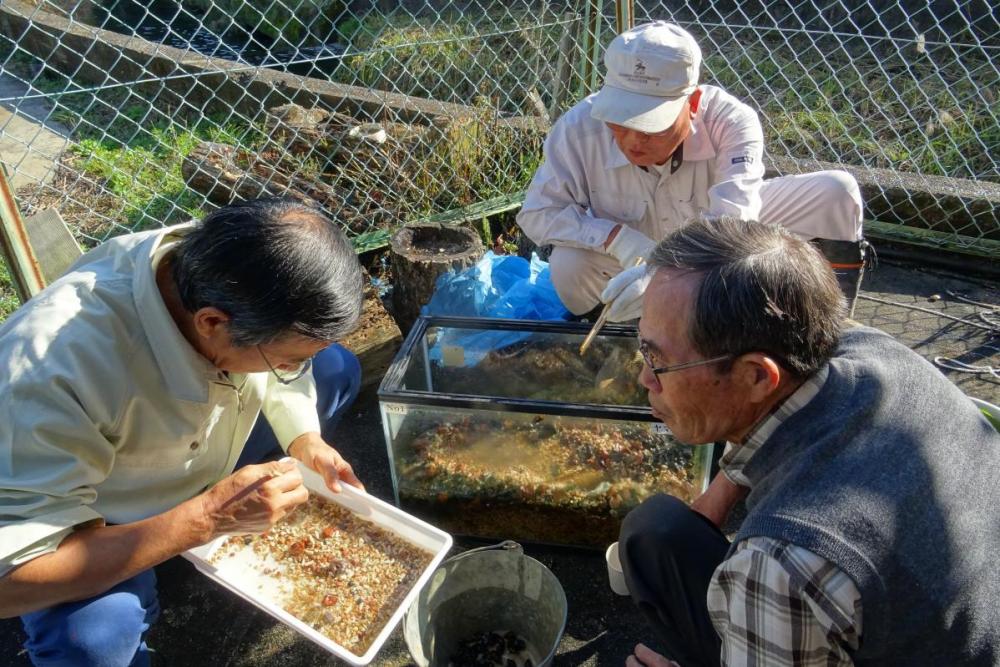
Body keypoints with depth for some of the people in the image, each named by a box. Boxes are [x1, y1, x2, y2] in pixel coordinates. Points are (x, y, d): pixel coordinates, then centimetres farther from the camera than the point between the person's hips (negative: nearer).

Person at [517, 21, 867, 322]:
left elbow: (731, 219, -45)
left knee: (837, 191, -18)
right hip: (636, 252, 0)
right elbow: (538, 212, -24)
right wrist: (618, 237, -39)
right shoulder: (580, 127, -30)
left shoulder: (730, 121, -32)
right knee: (567, 267, -32)